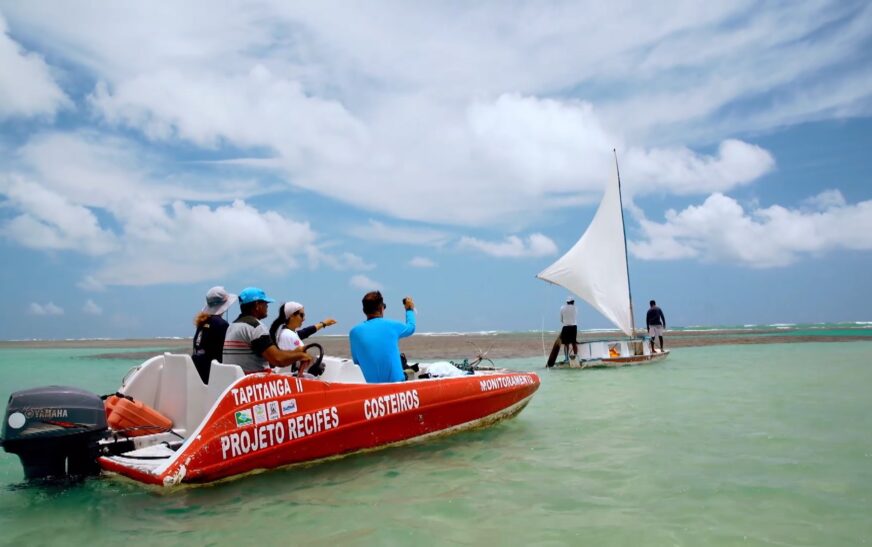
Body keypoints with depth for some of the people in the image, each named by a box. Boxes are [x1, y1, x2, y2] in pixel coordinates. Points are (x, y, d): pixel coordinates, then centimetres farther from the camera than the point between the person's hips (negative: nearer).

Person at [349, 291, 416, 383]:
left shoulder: (354, 332, -2)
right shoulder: (392, 326, -3)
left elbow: (356, 361, 7)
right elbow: (411, 327, 20)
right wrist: (410, 309, 38)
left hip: (370, 383, 1)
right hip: (395, 381, -1)